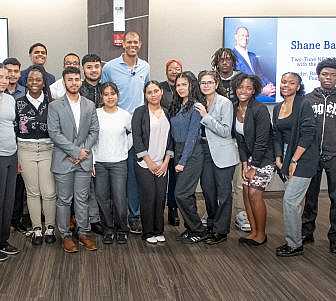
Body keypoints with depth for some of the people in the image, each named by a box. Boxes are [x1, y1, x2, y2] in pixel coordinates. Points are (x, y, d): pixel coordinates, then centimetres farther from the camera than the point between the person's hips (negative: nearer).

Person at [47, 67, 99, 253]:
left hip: (84, 160, 2)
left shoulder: (90, 105, 9)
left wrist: (84, 150, -8)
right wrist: (76, 151, -13)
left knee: (82, 200, 9)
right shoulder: (55, 106, -1)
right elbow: (54, 133, -9)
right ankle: (65, 235, 17)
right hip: (63, 160, -2)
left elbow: (94, 131, 7)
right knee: (64, 200, 6)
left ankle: (84, 233, 20)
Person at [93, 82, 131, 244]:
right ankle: (108, 229, 22)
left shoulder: (125, 115, 1)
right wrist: (91, 161, -3)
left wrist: (125, 149, 8)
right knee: (102, 198, 5)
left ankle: (121, 230, 15)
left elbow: (132, 133, 18)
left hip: (119, 162, -1)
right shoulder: (95, 114, -1)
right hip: (99, 162, 1)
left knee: (119, 199, -5)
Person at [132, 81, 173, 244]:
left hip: (162, 164, 4)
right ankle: (148, 233, 11)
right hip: (145, 164, -4)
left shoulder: (167, 113, 11)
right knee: (148, 197, -4)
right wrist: (149, 162, -9)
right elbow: (137, 138, -7)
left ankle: (159, 231, 17)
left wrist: (166, 162, 1)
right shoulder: (140, 112, -2)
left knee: (161, 197, 2)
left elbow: (170, 139, 11)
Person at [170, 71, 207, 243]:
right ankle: (190, 229, 23)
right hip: (178, 152, 8)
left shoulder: (195, 106, -11)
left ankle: (199, 231, 3)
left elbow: (192, 135, -15)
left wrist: (183, 161, -16)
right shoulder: (177, 106, 14)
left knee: (181, 194, -10)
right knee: (187, 194, 12)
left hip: (192, 154, -8)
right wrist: (177, 158, 8)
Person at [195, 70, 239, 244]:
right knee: (207, 190, 11)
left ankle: (221, 231, 11)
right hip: (205, 152, 6)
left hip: (222, 153, -6)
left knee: (223, 193, 2)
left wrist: (206, 116, -19)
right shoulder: (200, 104, 9)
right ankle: (211, 225, 28)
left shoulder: (225, 103, -10)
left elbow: (226, 131, -16)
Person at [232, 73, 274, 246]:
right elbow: (239, 139, 6)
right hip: (249, 156, 7)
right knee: (246, 192, 4)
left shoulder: (260, 110, -19)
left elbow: (262, 141, -19)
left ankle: (261, 234, 7)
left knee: (254, 193, -9)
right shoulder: (235, 110, 2)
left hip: (264, 157, -7)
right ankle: (254, 231, 16)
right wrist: (244, 163, -1)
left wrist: (253, 167, -15)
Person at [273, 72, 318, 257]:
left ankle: (294, 245, 4)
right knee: (295, 200, 10)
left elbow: (308, 134, -15)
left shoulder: (303, 105, -10)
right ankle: (296, 239, 20)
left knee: (290, 199, -9)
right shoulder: (278, 108, 13)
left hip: (303, 157, -7)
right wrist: (278, 157, 5)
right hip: (287, 156, 7)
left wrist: (294, 160, -15)